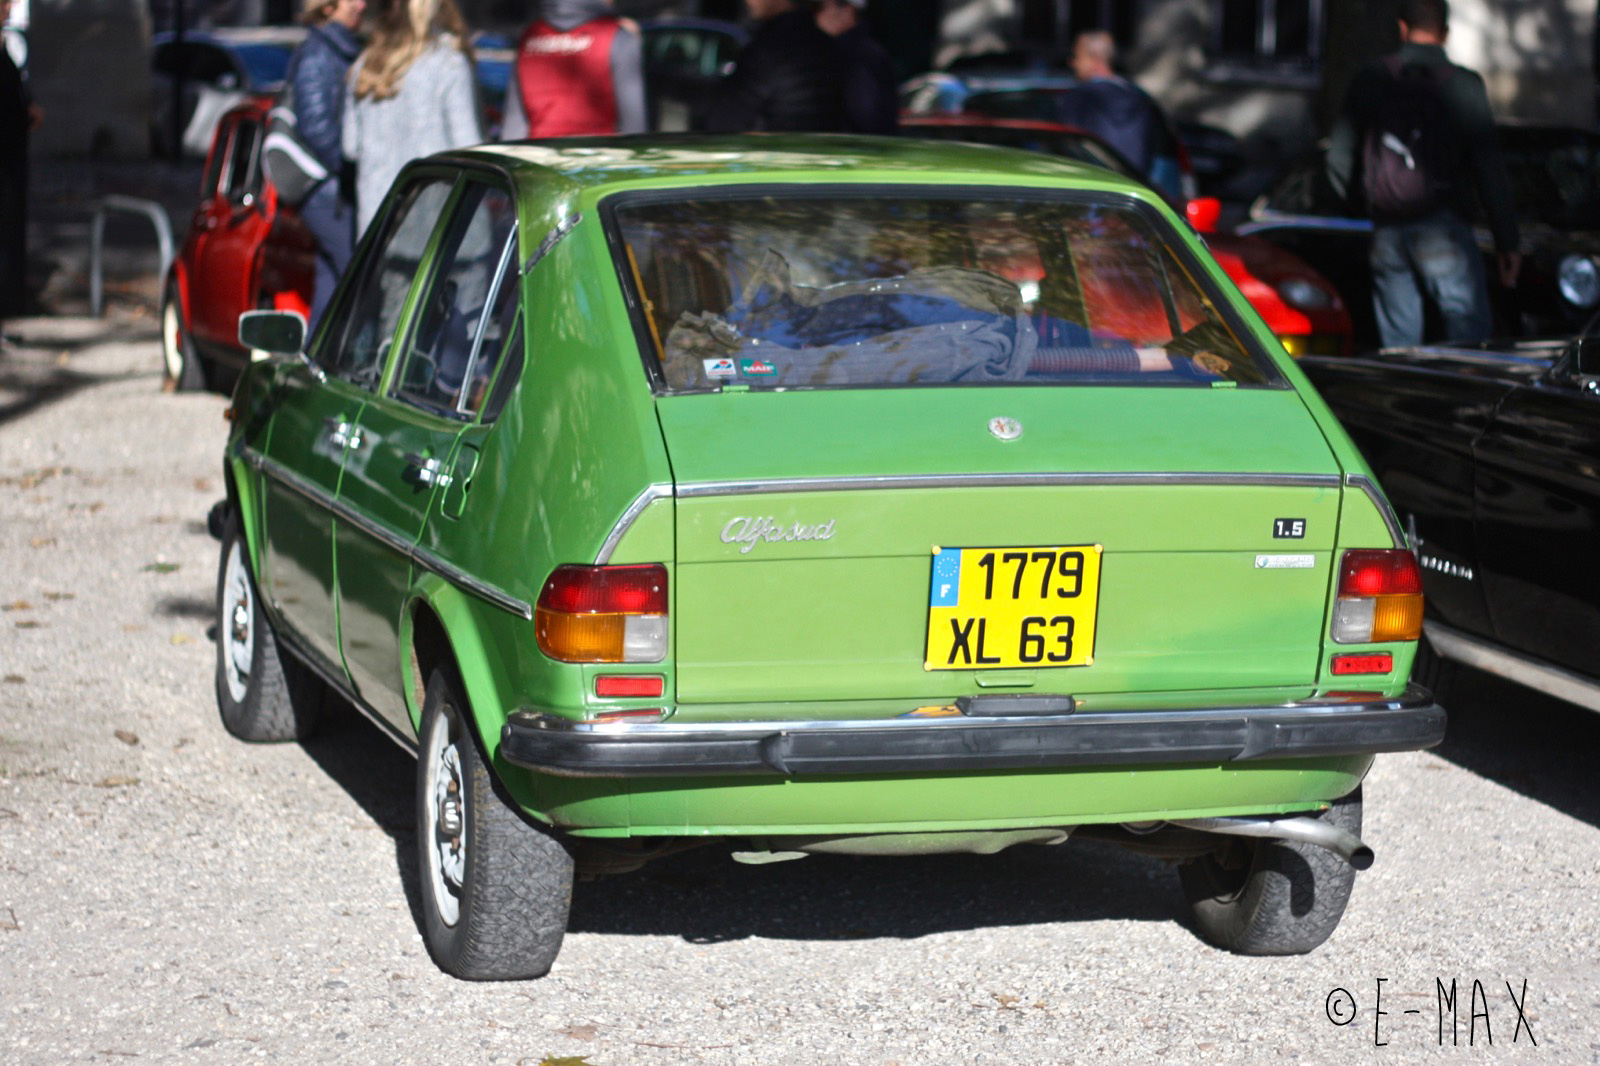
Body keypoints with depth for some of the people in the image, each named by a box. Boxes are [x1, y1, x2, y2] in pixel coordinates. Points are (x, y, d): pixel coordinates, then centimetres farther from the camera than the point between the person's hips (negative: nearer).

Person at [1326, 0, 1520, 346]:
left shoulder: (1369, 81, 9)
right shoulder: (1462, 84, -2)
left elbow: (1339, 161, 13)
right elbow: (1489, 167, -5)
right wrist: (1506, 242, -3)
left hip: (1386, 234, 4)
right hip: (1441, 232, -4)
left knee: (1397, 344, 8)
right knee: (1471, 337, -4)